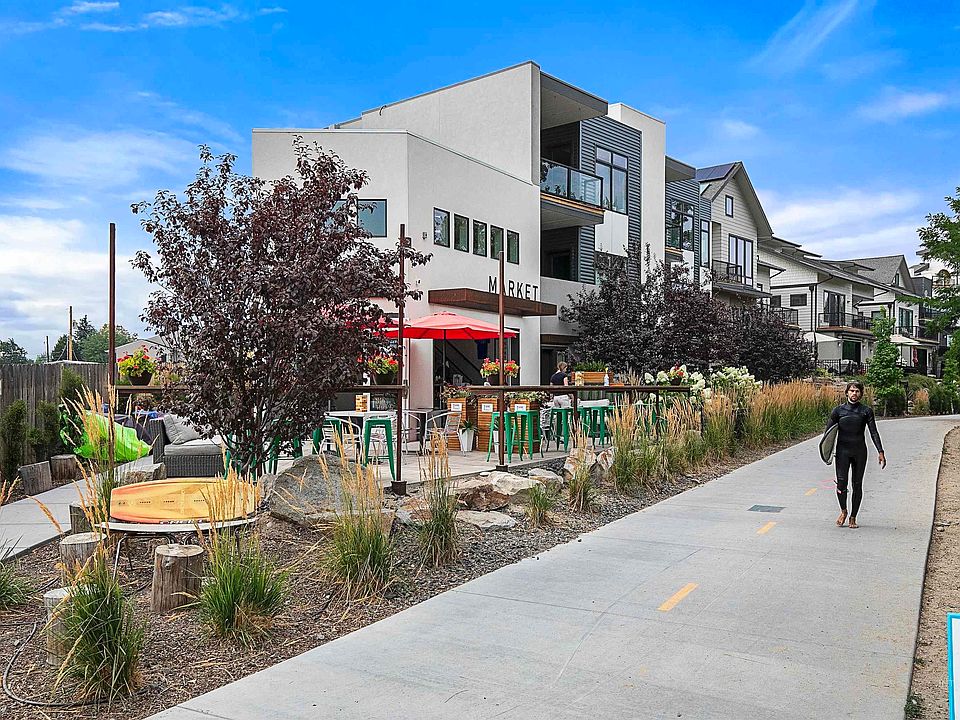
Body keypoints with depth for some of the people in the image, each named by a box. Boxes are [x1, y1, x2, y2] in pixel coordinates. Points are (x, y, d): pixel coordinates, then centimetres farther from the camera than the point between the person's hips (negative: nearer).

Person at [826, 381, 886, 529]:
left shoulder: (866, 411, 3)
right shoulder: (839, 410, 2)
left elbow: (874, 432, 3)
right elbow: (829, 430, 5)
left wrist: (880, 452, -6)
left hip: (860, 451, 1)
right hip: (842, 450, -1)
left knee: (857, 484, 4)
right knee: (841, 481, -13)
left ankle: (853, 517, 16)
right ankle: (843, 511, 11)